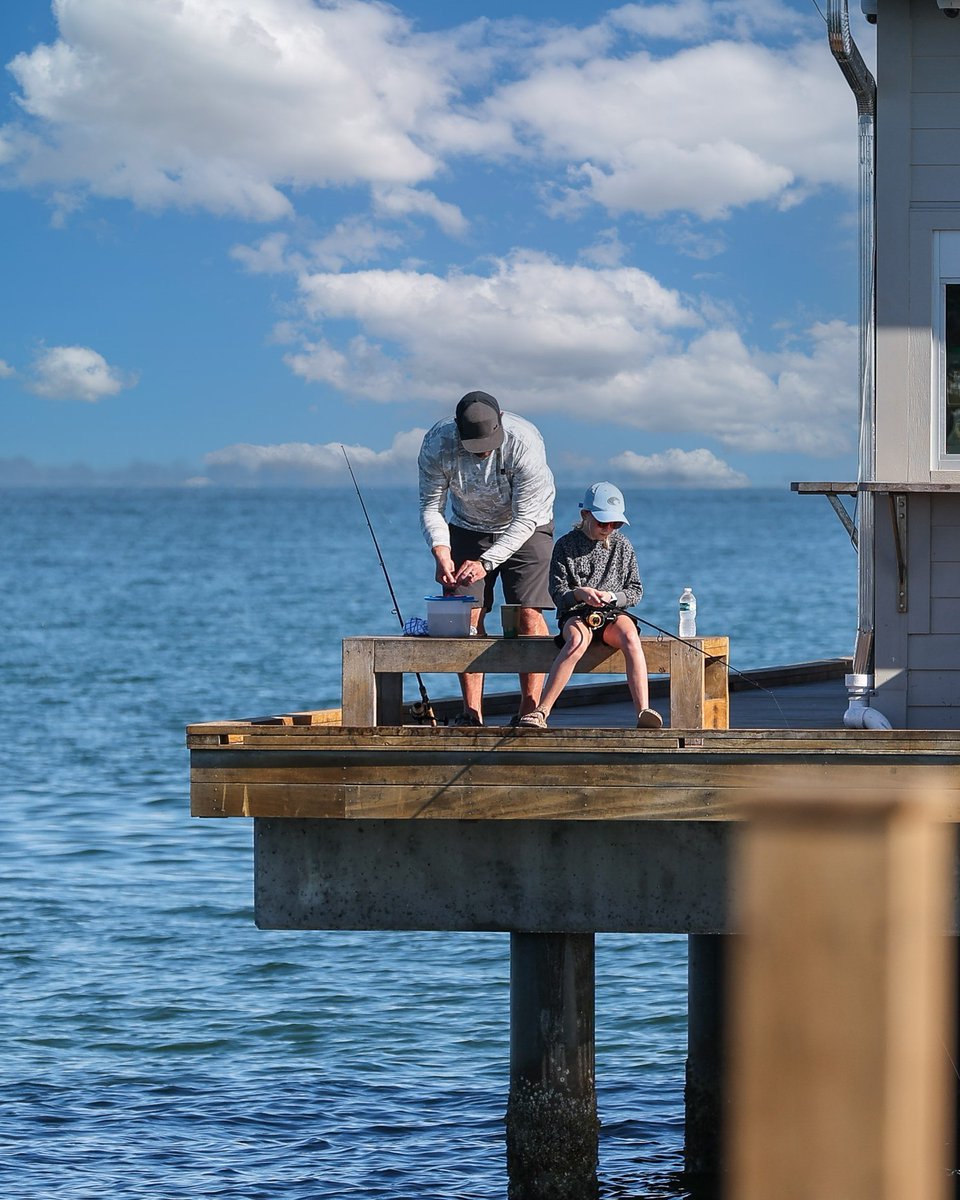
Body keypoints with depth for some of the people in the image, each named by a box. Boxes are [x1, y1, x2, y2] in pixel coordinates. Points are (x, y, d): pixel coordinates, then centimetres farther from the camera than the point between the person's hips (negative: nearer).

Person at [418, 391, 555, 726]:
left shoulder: (524, 442, -33)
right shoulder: (437, 443, -25)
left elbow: (525, 519, -29)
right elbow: (431, 506, -15)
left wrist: (486, 562, -38)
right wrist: (442, 555, -31)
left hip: (525, 528, -2)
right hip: (467, 528, 2)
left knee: (528, 615, -14)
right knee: (467, 615, -9)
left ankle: (530, 711, -10)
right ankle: (472, 713, -6)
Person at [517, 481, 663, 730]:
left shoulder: (622, 546, 9)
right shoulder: (566, 545, 2)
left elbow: (635, 590, 10)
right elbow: (557, 593, -2)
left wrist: (612, 596, -11)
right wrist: (578, 594, -23)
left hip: (612, 615, 2)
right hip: (575, 615, -2)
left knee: (630, 637, -33)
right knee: (578, 640, -37)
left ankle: (643, 712, -42)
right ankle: (541, 712, -38)